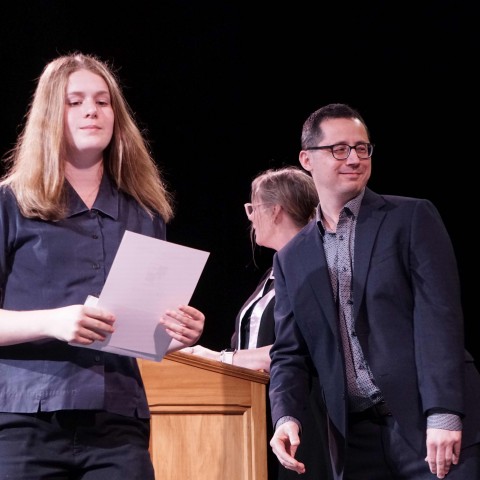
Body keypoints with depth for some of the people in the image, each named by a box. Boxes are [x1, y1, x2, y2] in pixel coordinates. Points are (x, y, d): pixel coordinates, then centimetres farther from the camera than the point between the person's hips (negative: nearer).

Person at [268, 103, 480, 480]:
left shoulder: (412, 218, 3)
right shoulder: (292, 259, 14)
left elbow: (439, 317, -7)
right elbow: (289, 354, 13)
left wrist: (443, 415, -17)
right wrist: (287, 417, -7)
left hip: (432, 426, -4)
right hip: (357, 439, 4)